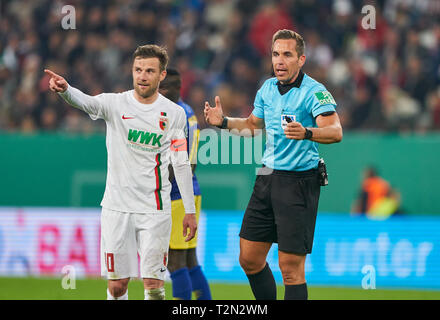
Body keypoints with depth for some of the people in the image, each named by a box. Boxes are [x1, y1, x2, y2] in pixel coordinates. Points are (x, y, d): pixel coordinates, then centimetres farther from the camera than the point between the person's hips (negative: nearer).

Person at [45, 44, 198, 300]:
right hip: (117, 207, 0)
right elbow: (87, 102, -23)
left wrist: (190, 211, 5)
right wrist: (64, 89, -45)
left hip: (155, 210, 0)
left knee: (154, 284, -4)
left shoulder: (174, 113, 2)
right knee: (117, 284, 1)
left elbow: (182, 164, 6)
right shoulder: (116, 104, -1)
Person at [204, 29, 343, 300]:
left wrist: (307, 133, -45)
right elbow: (253, 125, 27)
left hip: (299, 181, -7)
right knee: (250, 259, 10)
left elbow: (335, 132, -26)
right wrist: (224, 122, 10)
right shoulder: (267, 89, 9)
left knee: (291, 267, -7)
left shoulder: (315, 92, -13)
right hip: (268, 177, 7)